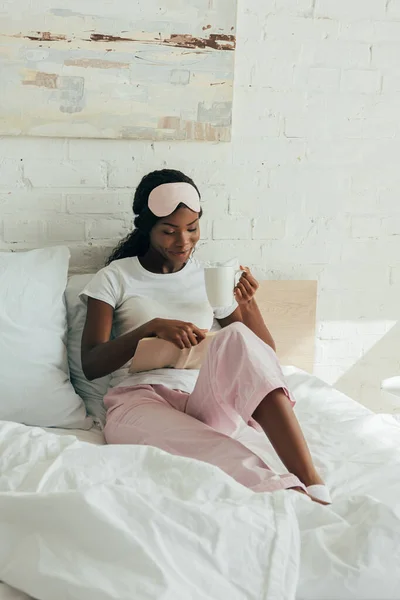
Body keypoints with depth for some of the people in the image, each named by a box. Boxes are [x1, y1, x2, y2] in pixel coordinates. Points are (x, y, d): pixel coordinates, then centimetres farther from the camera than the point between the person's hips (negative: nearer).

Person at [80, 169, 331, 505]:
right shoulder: (115, 279, 12)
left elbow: (267, 356, 18)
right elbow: (91, 365, 1)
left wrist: (249, 305, -2)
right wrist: (151, 328, -14)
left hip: (205, 402, 2)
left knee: (237, 336, -33)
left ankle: (314, 486, -44)